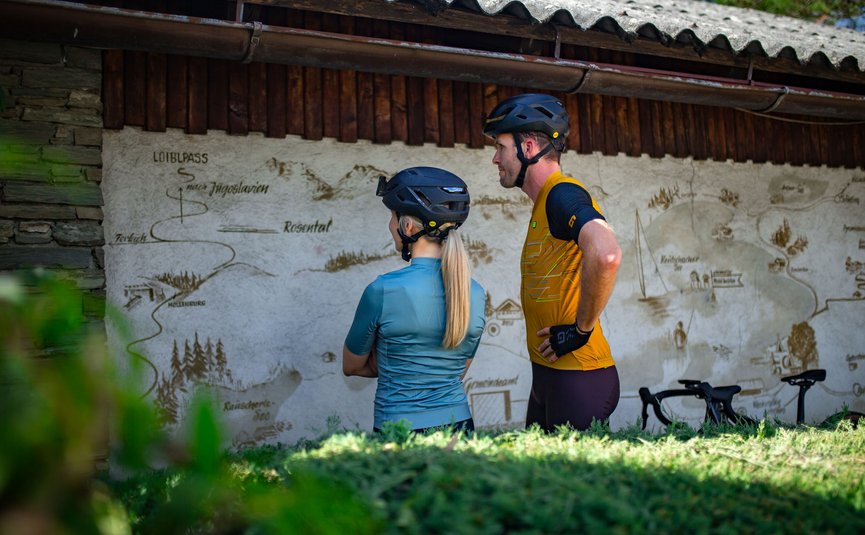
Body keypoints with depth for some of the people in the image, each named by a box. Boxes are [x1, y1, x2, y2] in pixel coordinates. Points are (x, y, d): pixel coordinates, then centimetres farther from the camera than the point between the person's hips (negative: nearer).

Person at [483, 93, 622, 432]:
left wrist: (582, 329, -23)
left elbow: (606, 255, -33)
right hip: (549, 375, 10)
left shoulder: (563, 194, -15)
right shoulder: (545, 202, 16)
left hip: (577, 379, -10)